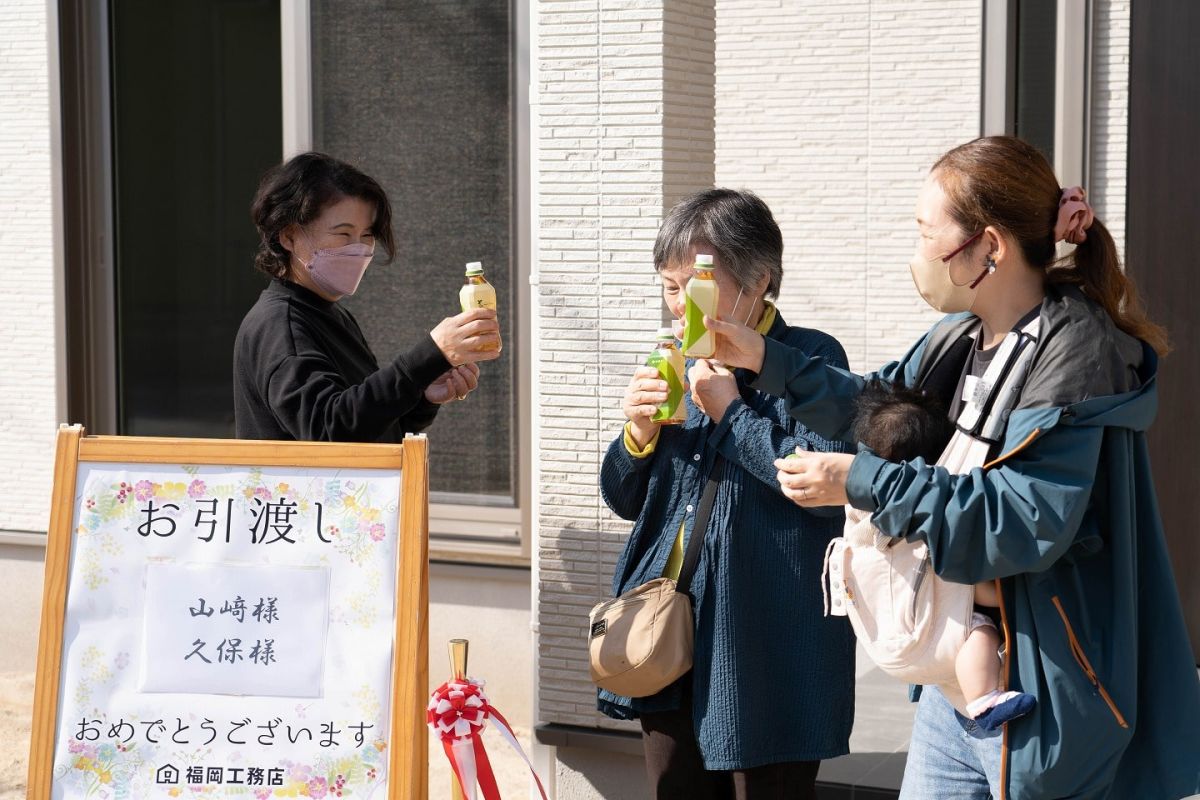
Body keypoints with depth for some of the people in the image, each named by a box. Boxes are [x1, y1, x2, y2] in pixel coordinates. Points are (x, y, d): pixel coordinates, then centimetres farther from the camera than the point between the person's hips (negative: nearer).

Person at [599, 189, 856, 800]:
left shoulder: (810, 361, -8)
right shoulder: (680, 365, 12)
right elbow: (625, 499, 17)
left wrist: (730, 412, -16)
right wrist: (639, 433, -4)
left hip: (766, 650, -6)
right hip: (671, 644, 7)